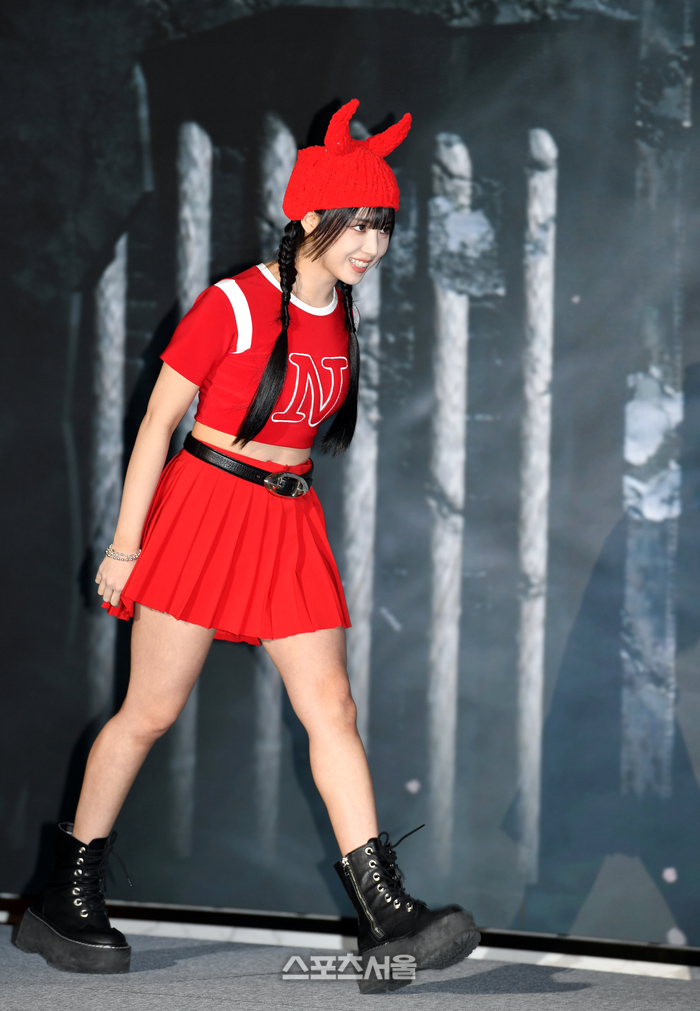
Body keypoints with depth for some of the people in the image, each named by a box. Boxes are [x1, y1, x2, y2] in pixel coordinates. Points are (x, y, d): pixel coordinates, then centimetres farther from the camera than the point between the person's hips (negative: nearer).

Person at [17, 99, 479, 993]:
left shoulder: (341, 316, 8)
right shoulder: (234, 306, -12)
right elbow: (158, 421, -9)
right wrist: (125, 544, -11)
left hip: (290, 520, 6)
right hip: (205, 507, -6)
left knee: (331, 709, -3)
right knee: (150, 710, -1)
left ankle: (386, 920, -9)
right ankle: (65, 901, 13)